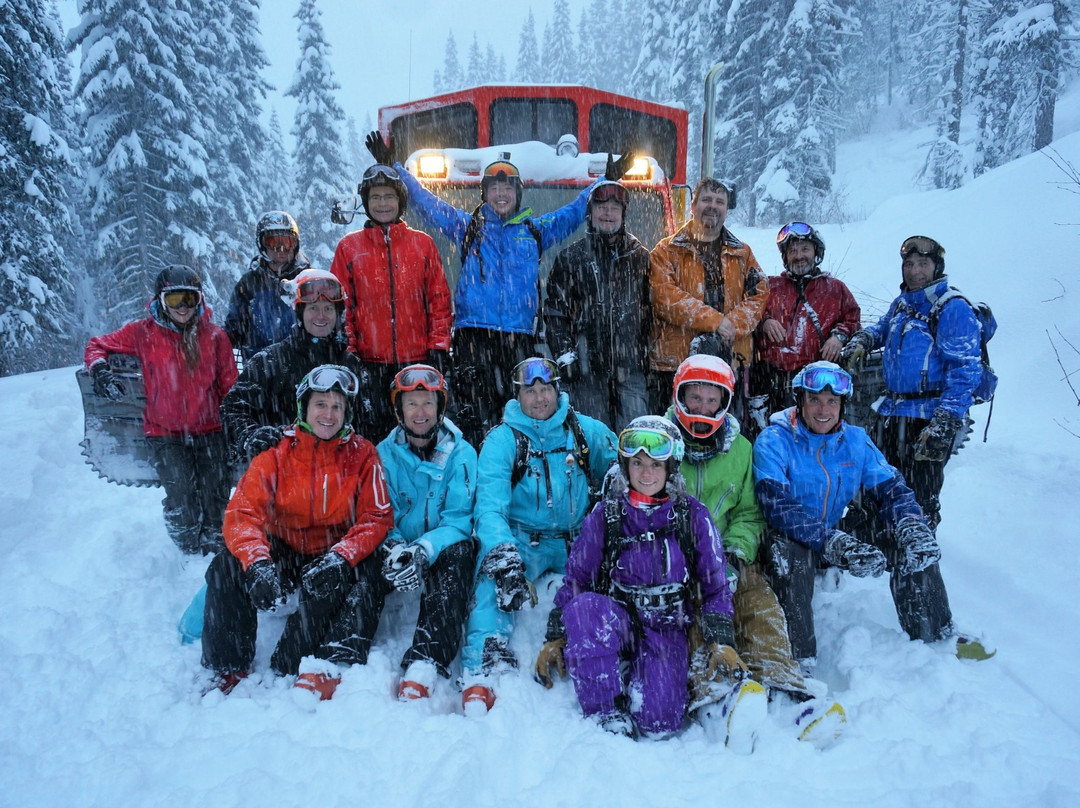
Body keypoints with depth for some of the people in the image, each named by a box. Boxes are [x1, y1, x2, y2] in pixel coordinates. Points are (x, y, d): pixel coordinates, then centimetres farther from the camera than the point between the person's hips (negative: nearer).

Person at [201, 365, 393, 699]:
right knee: (227, 566, -24)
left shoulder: (362, 455, -6)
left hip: (333, 560, -1)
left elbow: (377, 518, -11)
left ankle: (288, 669, -19)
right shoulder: (276, 453, -7)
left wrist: (340, 558, -29)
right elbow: (242, 513, -17)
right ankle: (226, 671, -11)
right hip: (283, 555, 2)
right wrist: (258, 564, -37)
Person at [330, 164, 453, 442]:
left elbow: (439, 299, 8)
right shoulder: (349, 247, 7)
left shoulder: (423, 244, 8)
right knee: (377, 434, 2)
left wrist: (439, 345, 1)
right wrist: (347, 351, -2)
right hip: (370, 361, -1)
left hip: (418, 359, 1)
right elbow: (339, 304, 6)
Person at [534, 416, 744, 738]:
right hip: (614, 623, 1)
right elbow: (575, 577, 4)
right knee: (584, 605, -35)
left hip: (668, 629, 0)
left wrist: (722, 644, -7)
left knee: (658, 720, -24)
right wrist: (555, 638, 0)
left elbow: (715, 587, 4)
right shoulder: (604, 516, 0)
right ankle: (607, 712, -19)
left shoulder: (693, 517, -1)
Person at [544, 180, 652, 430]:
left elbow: (651, 307, 15)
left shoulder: (640, 257, 12)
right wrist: (564, 353, -4)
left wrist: (648, 352, 9)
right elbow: (555, 311, 4)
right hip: (588, 365, -1)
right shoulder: (571, 257, 7)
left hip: (630, 364, 1)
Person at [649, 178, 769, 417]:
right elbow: (666, 297, -10)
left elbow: (759, 293, 6)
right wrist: (715, 321, -18)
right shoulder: (667, 251, 4)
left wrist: (734, 323, -14)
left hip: (731, 360, 3)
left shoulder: (742, 253, 17)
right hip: (676, 360, -3)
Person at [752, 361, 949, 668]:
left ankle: (934, 637, 9)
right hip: (792, 542, -5)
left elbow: (890, 489, -1)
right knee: (788, 553, -38)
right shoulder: (774, 441, -14)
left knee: (914, 545, -11)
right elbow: (777, 506, -26)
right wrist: (836, 545, -37)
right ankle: (797, 660, -28)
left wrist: (912, 527, -25)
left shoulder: (855, 440, 3)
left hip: (842, 535, 5)